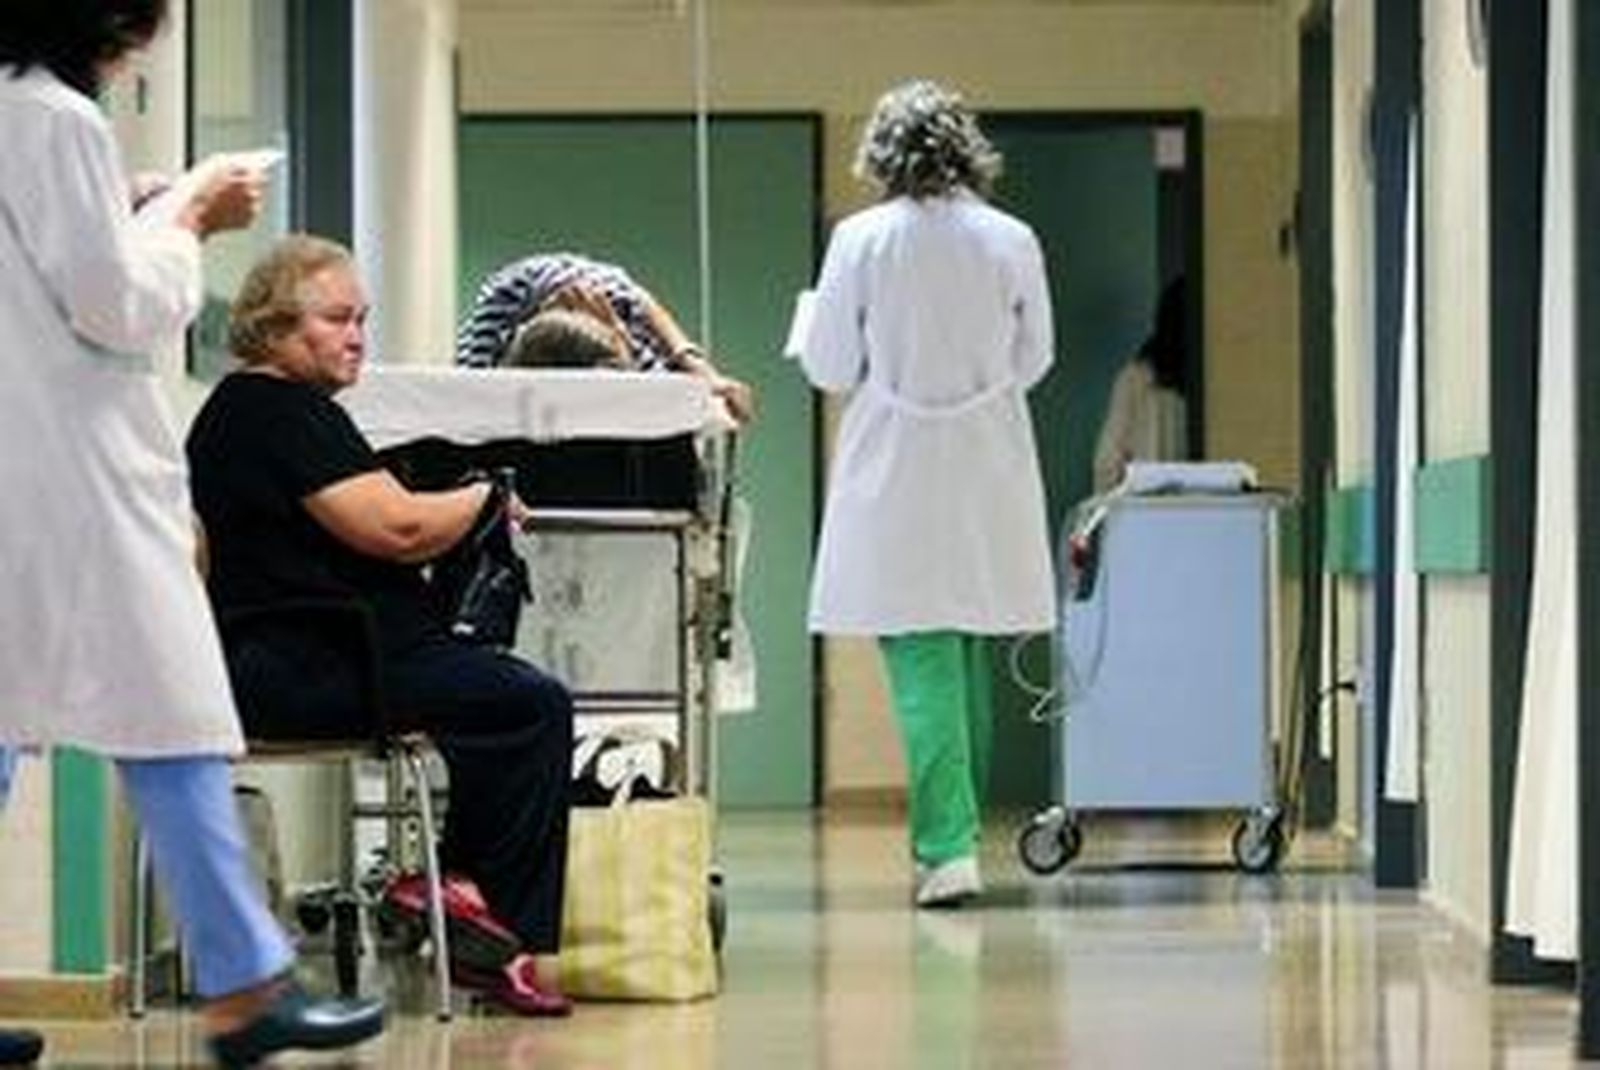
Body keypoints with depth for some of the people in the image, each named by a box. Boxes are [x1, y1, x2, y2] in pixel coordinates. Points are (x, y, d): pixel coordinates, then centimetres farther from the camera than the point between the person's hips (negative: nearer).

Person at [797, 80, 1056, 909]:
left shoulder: (861, 240, -9)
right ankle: (951, 834, 27)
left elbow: (829, 368, -5)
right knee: (968, 661, 17)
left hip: (896, 480, -3)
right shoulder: (1012, 242, -3)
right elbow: (1033, 360, 6)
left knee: (922, 665, -3)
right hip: (989, 475, 3)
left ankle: (949, 847, -15)